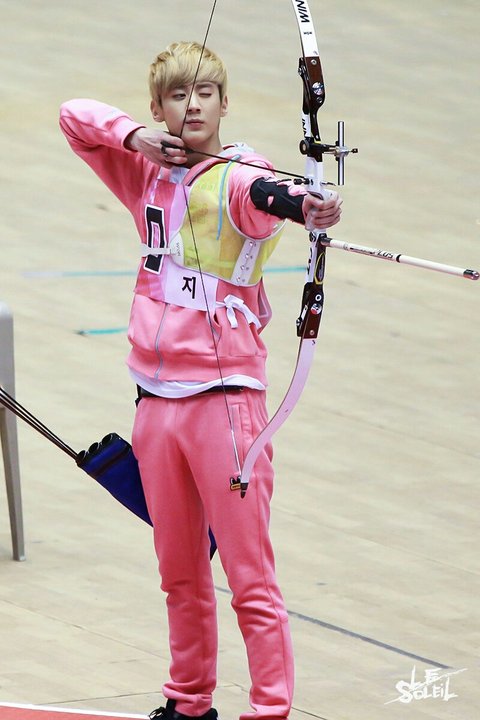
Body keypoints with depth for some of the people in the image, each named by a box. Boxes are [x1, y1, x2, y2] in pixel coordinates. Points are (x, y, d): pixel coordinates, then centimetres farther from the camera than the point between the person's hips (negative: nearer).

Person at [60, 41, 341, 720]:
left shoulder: (237, 178, -9)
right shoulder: (149, 175, 10)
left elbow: (263, 196, -33)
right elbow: (75, 115, 16)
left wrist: (299, 204, -56)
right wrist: (133, 135, -3)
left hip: (224, 395, -6)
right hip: (157, 398, 6)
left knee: (250, 578, -7)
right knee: (180, 574, 16)